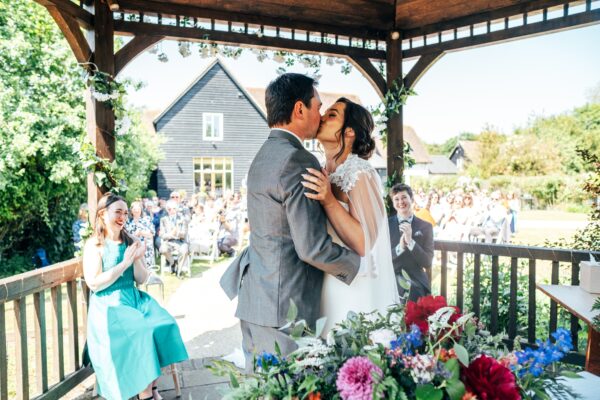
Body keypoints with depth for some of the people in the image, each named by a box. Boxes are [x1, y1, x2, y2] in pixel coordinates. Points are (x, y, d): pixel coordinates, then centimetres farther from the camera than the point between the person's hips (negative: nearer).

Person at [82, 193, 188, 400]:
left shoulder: (131, 242, 9)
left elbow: (141, 279, 7)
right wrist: (124, 263, -17)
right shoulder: (94, 245, -5)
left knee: (164, 324, -19)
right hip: (108, 305, -5)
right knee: (140, 332, -28)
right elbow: (94, 284, -14)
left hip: (134, 299, 5)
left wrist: (137, 260, -12)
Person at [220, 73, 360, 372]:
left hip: (253, 300, 9)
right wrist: (355, 262, -4)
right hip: (285, 306, -9)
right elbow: (312, 247, -21)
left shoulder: (263, 156, 12)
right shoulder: (297, 160, -18)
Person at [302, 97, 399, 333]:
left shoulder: (360, 174, -15)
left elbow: (363, 244, -21)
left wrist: (329, 200, -27)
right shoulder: (324, 173, 6)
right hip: (325, 285, 7)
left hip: (351, 291, -7)